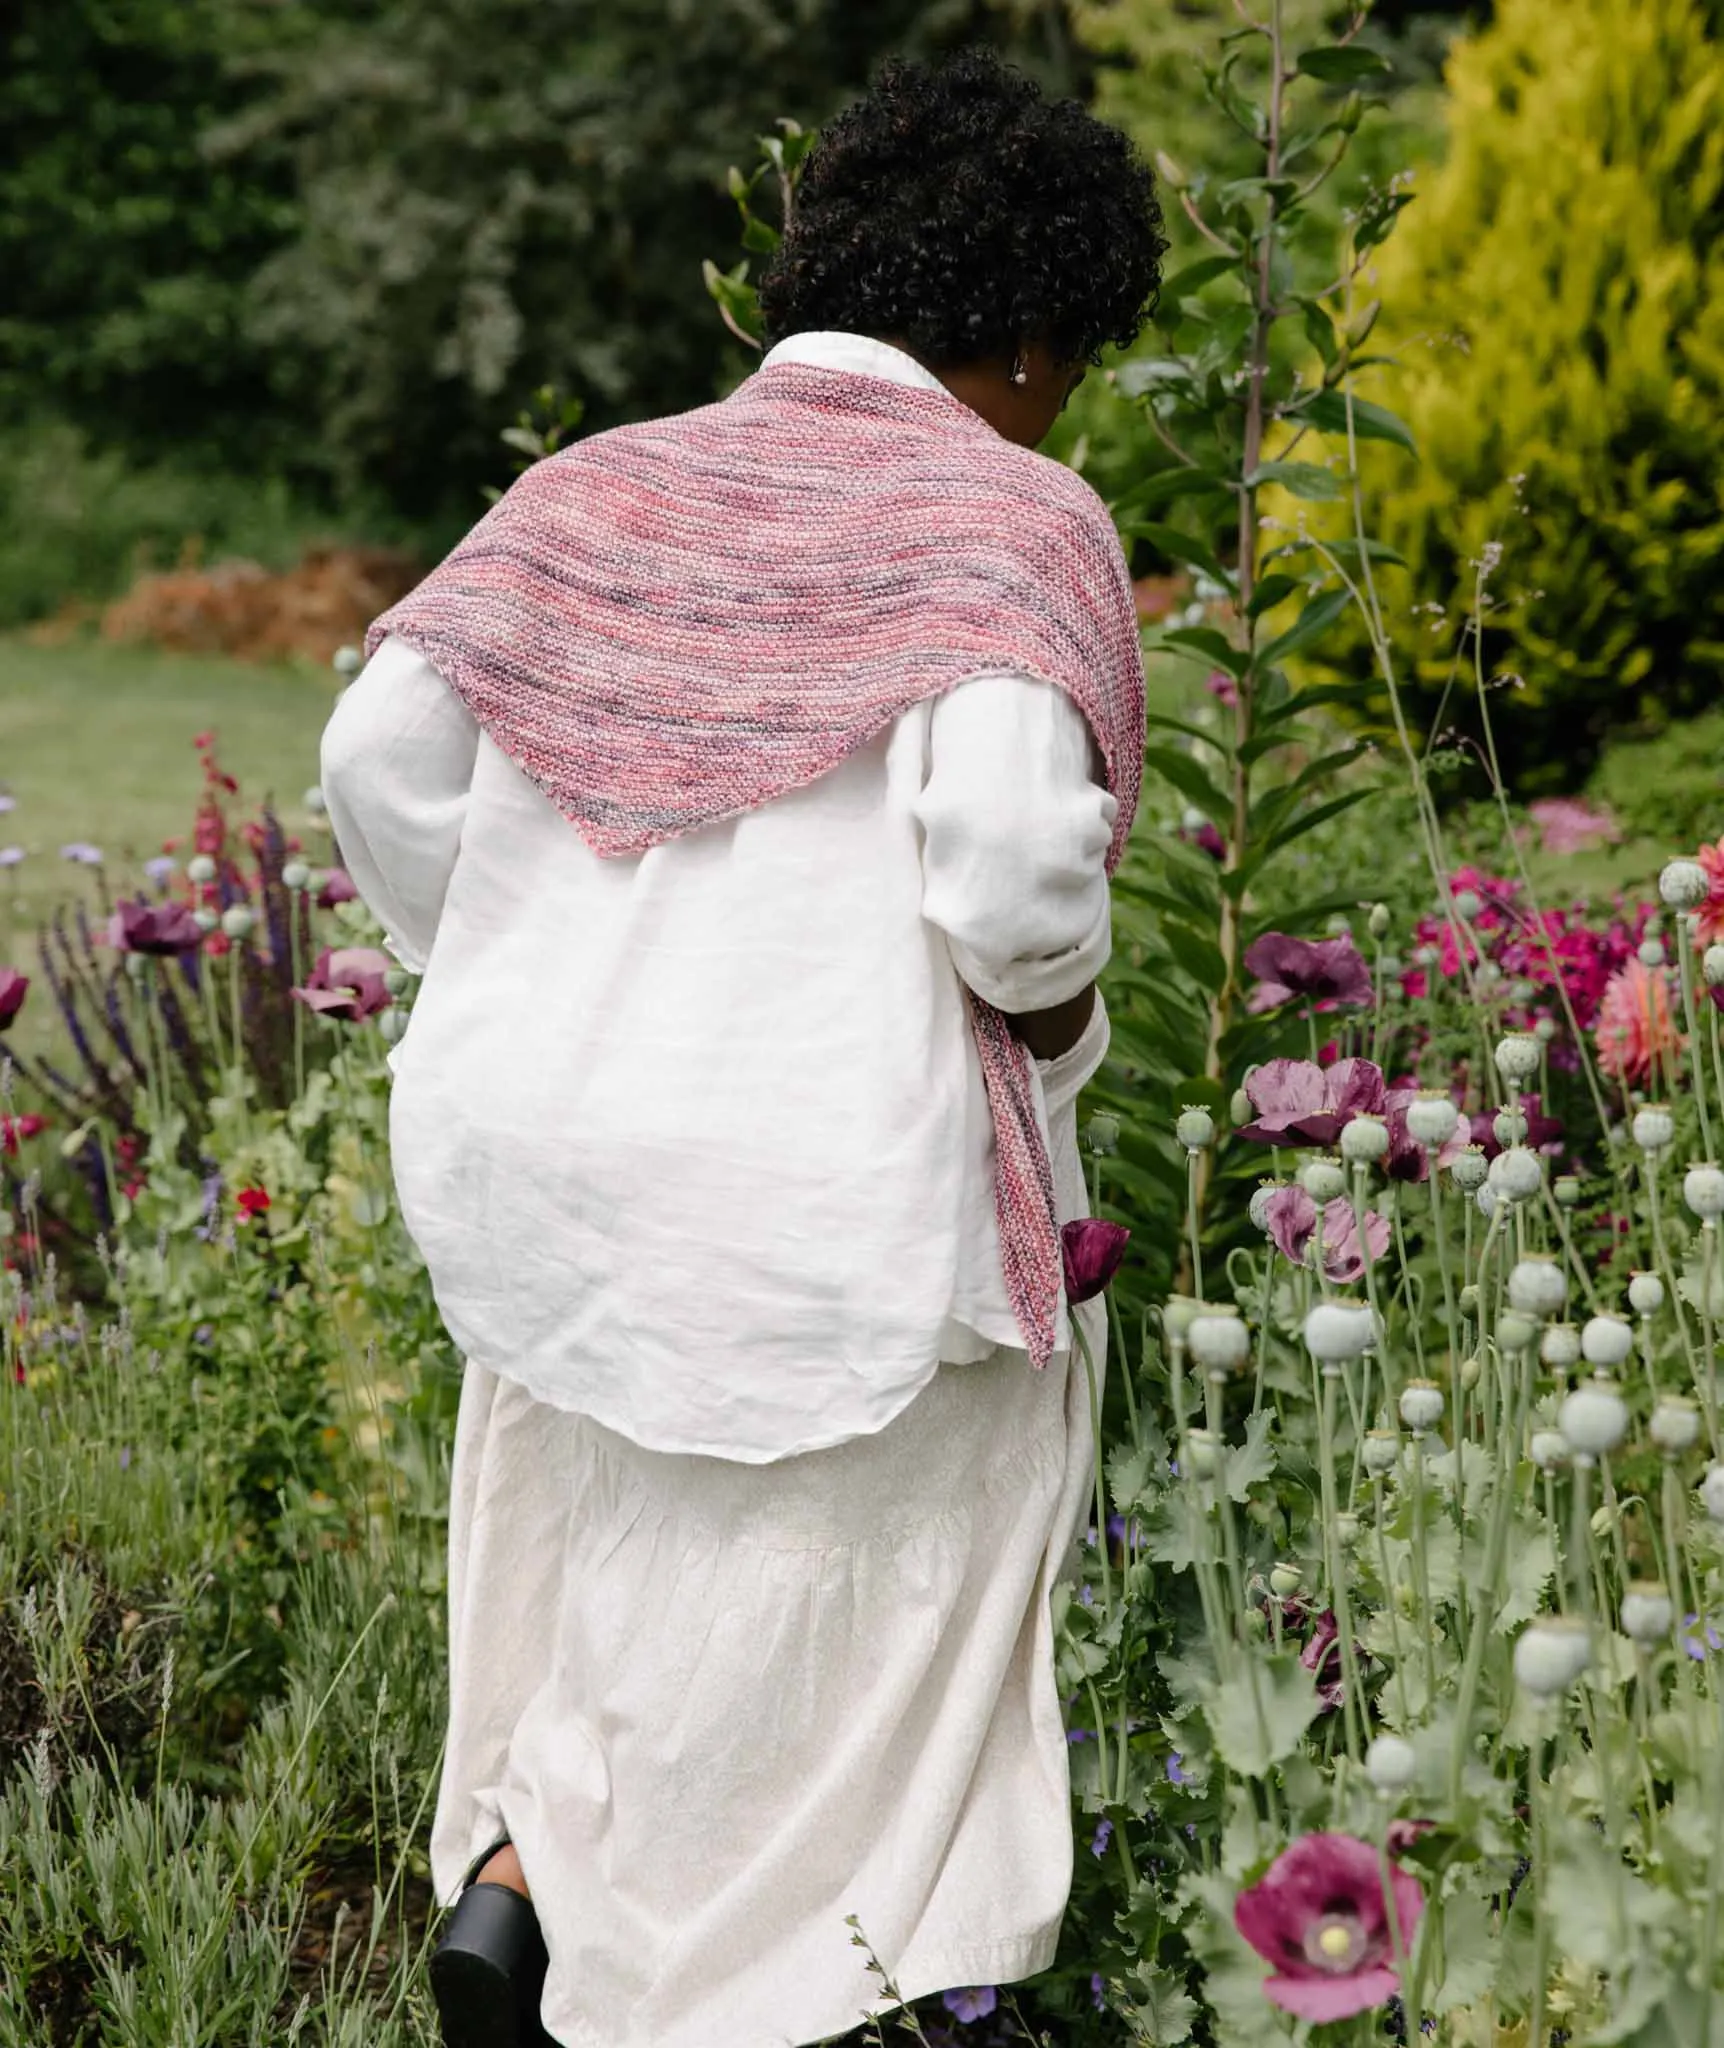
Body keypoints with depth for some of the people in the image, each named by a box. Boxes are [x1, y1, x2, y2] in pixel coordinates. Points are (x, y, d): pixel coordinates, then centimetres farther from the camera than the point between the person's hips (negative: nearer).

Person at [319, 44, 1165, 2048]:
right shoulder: (1015, 523, -8)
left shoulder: (600, 488, 7)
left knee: (602, 1547, 25)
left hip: (546, 1150, 5)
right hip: (846, 1186, -5)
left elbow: (384, 755, 0)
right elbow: (1008, 843, -23)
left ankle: (505, 1868, 9)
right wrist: (1055, 1027, -3)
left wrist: (519, 1010, 12)